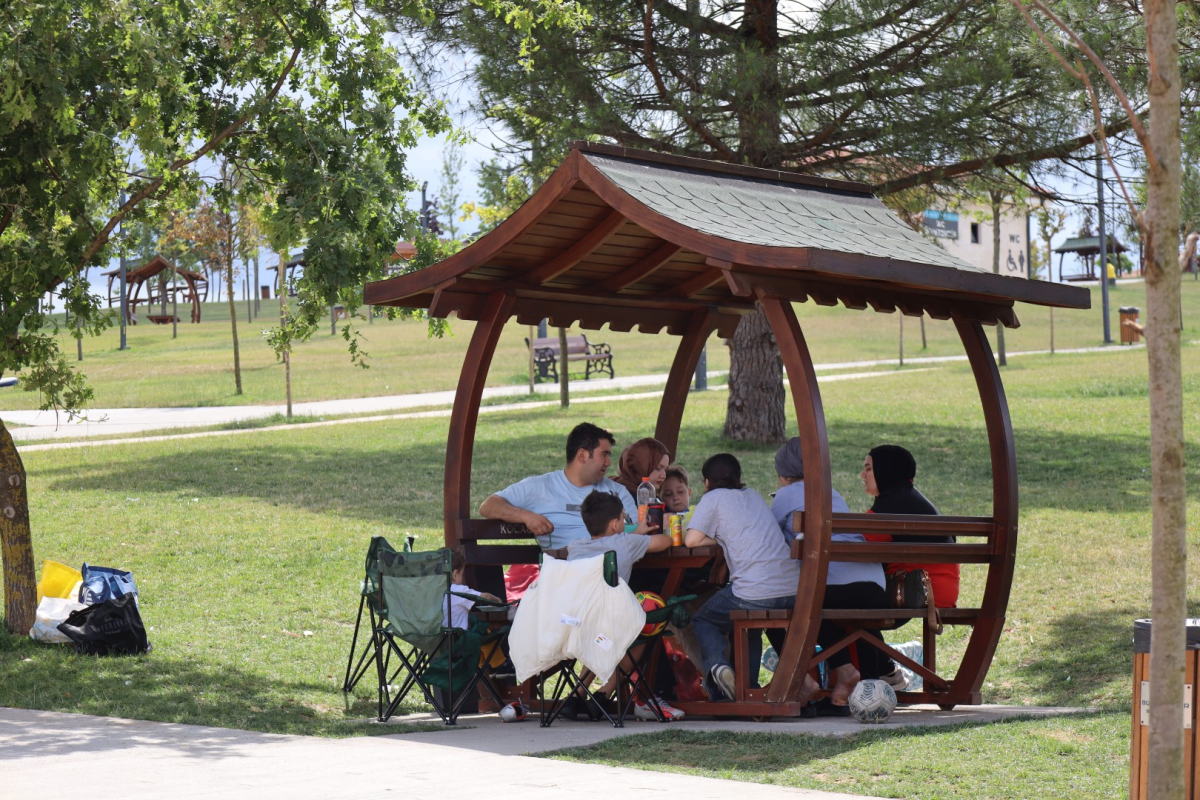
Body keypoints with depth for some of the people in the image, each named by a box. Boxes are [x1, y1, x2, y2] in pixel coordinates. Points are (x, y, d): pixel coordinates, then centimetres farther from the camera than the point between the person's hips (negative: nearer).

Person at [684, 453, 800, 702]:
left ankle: (716, 663, -12)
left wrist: (719, 539, 13)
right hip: (793, 592, 6)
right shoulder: (754, 496, 23)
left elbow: (691, 540, -2)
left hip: (755, 593, -6)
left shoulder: (714, 498, 5)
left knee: (703, 621, 16)